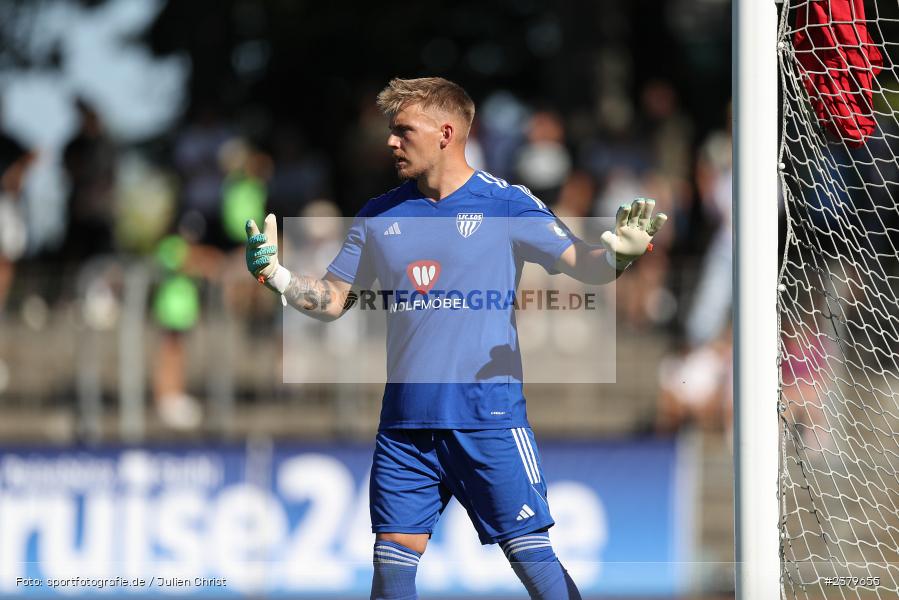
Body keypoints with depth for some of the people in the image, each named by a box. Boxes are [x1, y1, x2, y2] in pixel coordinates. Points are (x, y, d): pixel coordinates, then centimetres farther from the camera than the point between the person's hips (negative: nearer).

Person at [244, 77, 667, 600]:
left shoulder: (506, 204, -2)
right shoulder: (380, 218, 10)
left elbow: (583, 265, -7)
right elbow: (333, 301, 16)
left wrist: (620, 254, -28)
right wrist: (275, 274, -1)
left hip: (489, 418, -4)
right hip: (405, 420, 4)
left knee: (530, 553, -5)